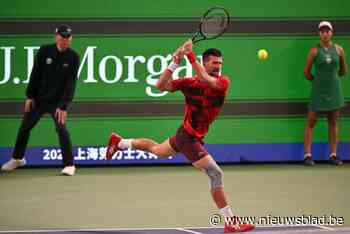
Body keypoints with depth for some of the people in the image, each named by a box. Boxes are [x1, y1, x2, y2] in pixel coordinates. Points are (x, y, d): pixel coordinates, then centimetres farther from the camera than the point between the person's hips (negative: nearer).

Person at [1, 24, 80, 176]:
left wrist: (63, 106, -17)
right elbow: (35, 74, -1)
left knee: (61, 129, -18)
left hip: (57, 101, -3)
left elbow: (70, 83, -12)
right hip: (38, 99, 3)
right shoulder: (45, 51, -5)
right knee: (24, 127, 11)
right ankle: (17, 158, 32)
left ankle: (69, 164, -8)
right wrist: (30, 96, -3)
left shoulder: (73, 57, -9)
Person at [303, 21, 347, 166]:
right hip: (318, 91, -2)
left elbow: (343, 71, 14)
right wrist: (318, 81, 9)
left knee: (333, 123, 7)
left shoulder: (338, 49, 2)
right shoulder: (315, 51, -5)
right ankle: (307, 155, 2)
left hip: (334, 90, 3)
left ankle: (333, 155, 12)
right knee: (310, 123, -1)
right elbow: (306, 72, 0)